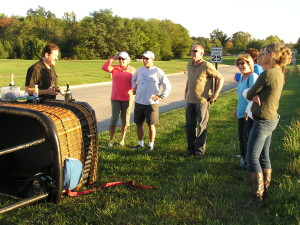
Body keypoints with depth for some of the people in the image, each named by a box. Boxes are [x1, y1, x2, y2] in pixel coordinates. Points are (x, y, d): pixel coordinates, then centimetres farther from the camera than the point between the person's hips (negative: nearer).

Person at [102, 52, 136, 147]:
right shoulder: (114, 68, 2)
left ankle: (122, 139, 25)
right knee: (114, 119, -4)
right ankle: (111, 140, 9)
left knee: (125, 120, 9)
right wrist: (113, 58, -11)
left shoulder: (132, 70, 1)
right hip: (115, 99, 0)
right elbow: (104, 67, -14)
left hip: (127, 99, 0)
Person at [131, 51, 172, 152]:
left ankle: (151, 145, 17)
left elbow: (168, 85, -6)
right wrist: (134, 88, 17)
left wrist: (161, 96, -8)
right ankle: (140, 143, 25)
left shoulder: (158, 71, -6)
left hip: (151, 103, -5)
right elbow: (133, 79, 30)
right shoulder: (139, 70, 9)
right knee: (139, 124, 10)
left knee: (151, 125, 4)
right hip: (138, 102, 5)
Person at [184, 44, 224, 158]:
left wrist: (216, 94, -11)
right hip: (190, 101, 7)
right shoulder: (189, 65, 9)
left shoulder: (207, 66, -13)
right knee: (189, 126, 12)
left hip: (202, 101, -6)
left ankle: (200, 150, 13)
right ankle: (191, 148, 25)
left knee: (202, 127, 3)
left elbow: (221, 78, -10)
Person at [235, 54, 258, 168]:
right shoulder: (242, 77, 14)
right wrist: (237, 109, 23)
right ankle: (243, 157, 30)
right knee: (241, 136, 16)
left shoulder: (253, 76, -15)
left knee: (247, 136, -5)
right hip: (241, 113, 9)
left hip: (249, 114, -9)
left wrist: (248, 111, -23)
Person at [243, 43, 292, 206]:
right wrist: (256, 96, -10)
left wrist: (253, 95, 7)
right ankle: (265, 190, 25)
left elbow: (249, 95, -12)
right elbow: (251, 94, 9)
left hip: (263, 121, -9)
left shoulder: (267, 74, -21)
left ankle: (257, 195, 5)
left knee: (252, 158, -2)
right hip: (271, 119, 9)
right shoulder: (279, 73, 8)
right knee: (264, 156, 16)